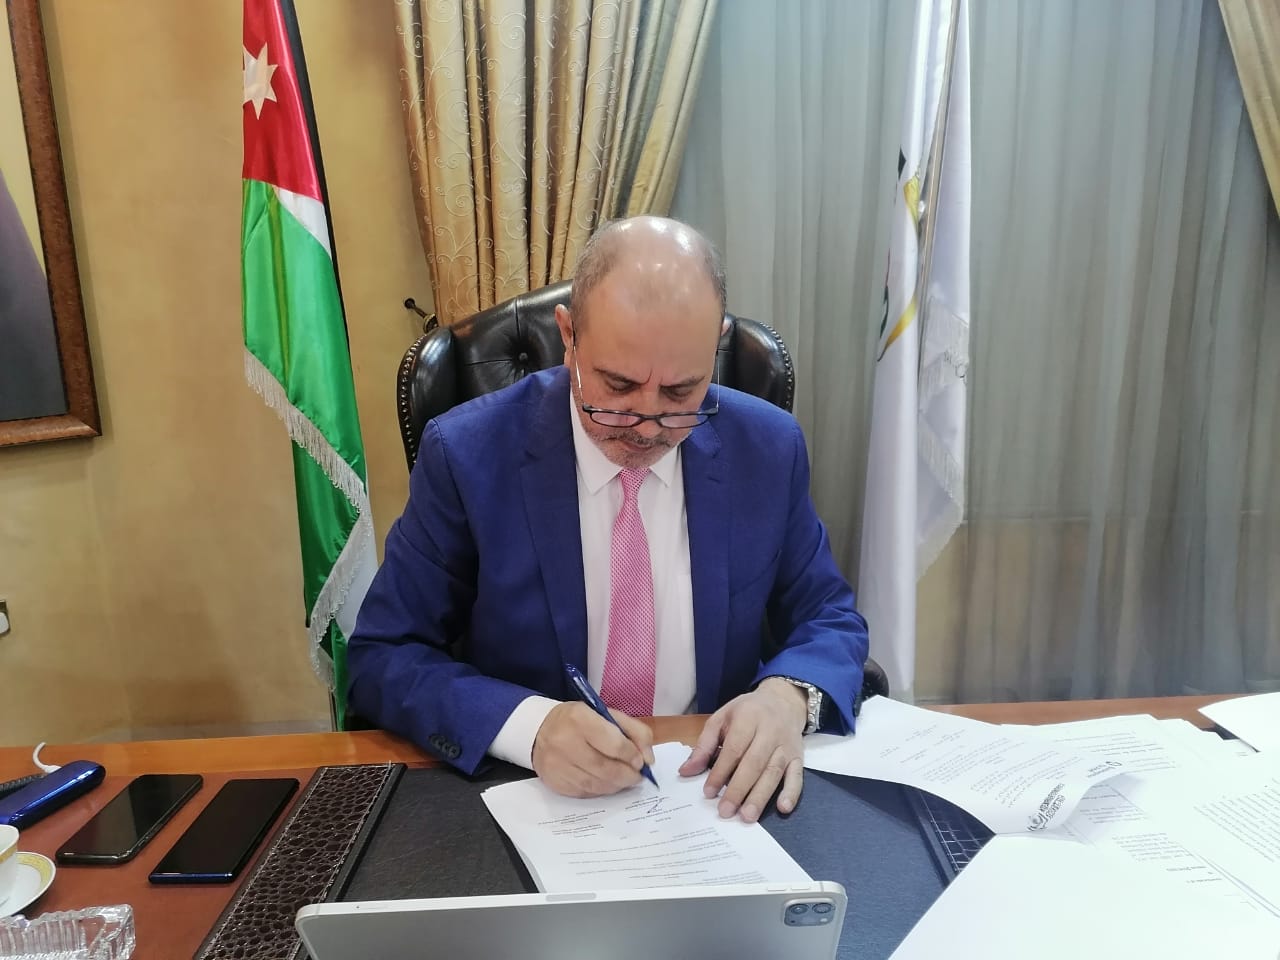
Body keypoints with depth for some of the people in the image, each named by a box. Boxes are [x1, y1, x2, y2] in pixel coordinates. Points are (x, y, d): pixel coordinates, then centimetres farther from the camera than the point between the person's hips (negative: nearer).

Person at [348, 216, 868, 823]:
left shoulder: (768, 449, -6)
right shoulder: (467, 454, -12)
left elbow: (831, 620, 4)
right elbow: (382, 659, -8)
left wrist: (787, 696, -18)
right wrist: (529, 724, -24)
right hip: (531, 801, -1)